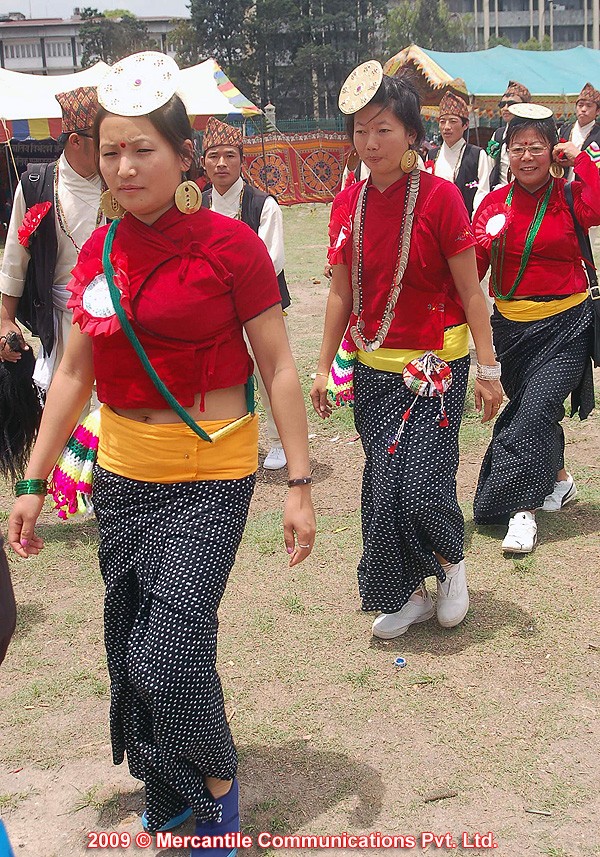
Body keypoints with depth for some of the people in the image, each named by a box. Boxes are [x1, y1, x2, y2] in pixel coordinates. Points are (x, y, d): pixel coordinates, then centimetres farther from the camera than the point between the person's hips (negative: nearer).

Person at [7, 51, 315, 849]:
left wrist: (300, 484, -9)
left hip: (209, 480, -5)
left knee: (170, 657, -8)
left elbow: (278, 368, -7)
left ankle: (218, 784, 23)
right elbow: (74, 373, 10)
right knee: (129, 654, 11)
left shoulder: (229, 245, -11)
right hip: (120, 475, 5)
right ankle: (167, 796, 36)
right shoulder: (98, 252, 4)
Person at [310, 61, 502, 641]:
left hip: (436, 364, -5)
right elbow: (342, 293, 11)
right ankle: (408, 594, 25)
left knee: (418, 484, -13)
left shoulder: (439, 197, -10)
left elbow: (470, 292, -8)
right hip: (373, 367, 5)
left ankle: (451, 561, 20)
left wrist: (488, 368, -9)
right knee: (382, 488, 6)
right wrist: (324, 367, 11)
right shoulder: (347, 205, 4)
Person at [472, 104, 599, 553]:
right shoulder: (495, 203, 3)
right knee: (532, 408, 16)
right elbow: (473, 265, -2)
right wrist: (485, 242, -22)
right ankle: (559, 479, 41)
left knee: (536, 408, -15)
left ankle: (522, 509, -9)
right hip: (513, 325, 4)